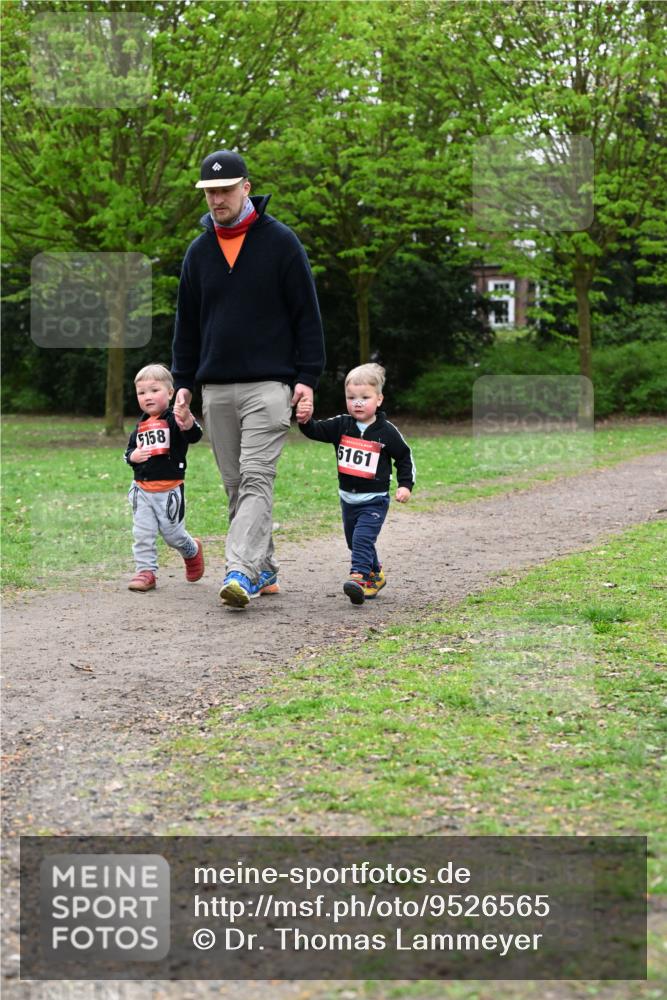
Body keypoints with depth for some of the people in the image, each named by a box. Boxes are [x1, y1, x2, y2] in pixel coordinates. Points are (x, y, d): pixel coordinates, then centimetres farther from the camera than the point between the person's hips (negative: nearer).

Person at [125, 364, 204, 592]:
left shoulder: (174, 419, -9)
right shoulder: (141, 425, 9)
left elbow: (194, 436, -27)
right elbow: (129, 450, 18)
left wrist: (188, 422, -50)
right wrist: (133, 456, -7)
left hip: (169, 489, -5)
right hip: (142, 488, 5)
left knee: (172, 533, 8)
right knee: (142, 533, 0)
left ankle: (192, 551, 37)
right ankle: (146, 571, 7)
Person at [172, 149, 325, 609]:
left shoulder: (280, 241, -1)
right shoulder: (199, 252, 12)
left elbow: (307, 313, -1)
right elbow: (187, 321, 19)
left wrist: (307, 377, -7)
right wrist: (183, 382, 13)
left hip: (268, 385, -5)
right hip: (216, 388, 5)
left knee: (256, 478, -15)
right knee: (235, 484, 7)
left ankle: (241, 571, -24)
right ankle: (265, 570, 17)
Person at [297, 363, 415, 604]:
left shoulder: (387, 432, -8)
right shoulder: (341, 426, -1)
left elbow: (404, 458, 3)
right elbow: (316, 431, -13)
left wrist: (405, 485, -5)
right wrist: (305, 420, -34)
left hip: (374, 500, -5)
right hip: (348, 498, 5)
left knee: (363, 539, -21)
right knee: (354, 541, 18)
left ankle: (359, 577, -28)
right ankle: (375, 576, 36)